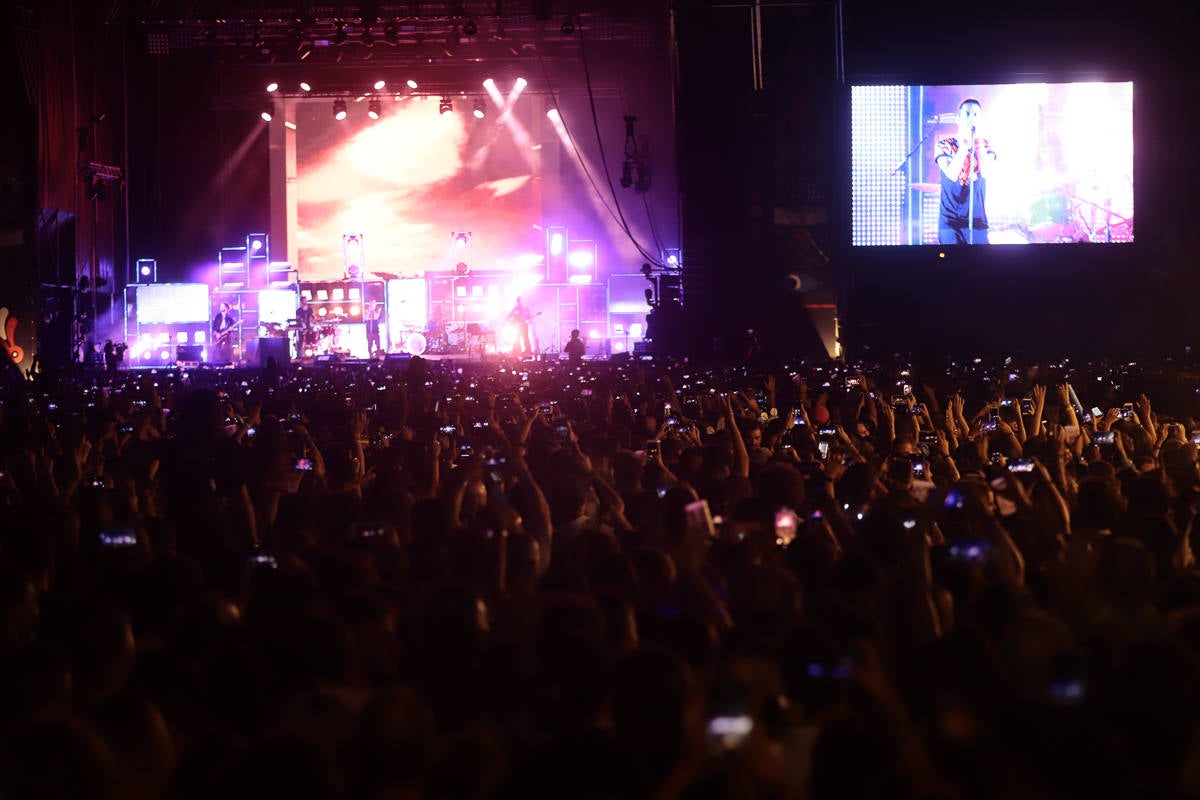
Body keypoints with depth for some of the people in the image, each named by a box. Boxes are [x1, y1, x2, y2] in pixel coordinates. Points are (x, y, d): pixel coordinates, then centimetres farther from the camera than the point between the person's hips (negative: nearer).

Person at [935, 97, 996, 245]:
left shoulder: (985, 146, 7)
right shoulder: (945, 145, 1)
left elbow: (985, 172, -12)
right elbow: (952, 174, -16)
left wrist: (978, 142, -16)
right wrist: (965, 145, -20)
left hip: (977, 219, 2)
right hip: (950, 219, -2)